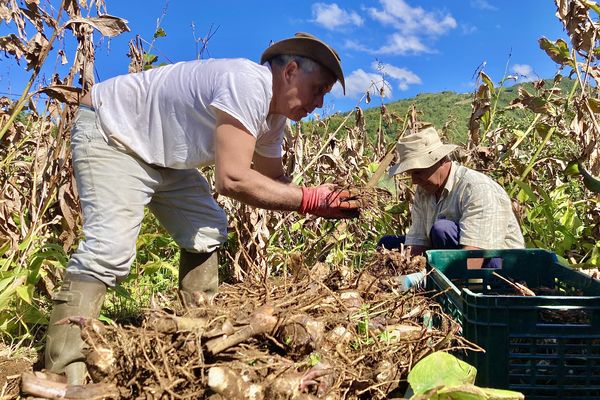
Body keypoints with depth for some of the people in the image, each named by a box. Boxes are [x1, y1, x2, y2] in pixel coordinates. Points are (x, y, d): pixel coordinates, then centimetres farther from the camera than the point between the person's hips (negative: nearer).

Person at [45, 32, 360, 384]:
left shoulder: (274, 116, 1)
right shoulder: (248, 84, -30)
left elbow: (273, 179, 8)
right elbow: (232, 180, -36)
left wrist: (323, 198, -7)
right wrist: (308, 201, -28)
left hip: (159, 153, 10)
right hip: (109, 131, -10)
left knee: (207, 229, 8)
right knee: (112, 246, -25)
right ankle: (62, 372, -19)